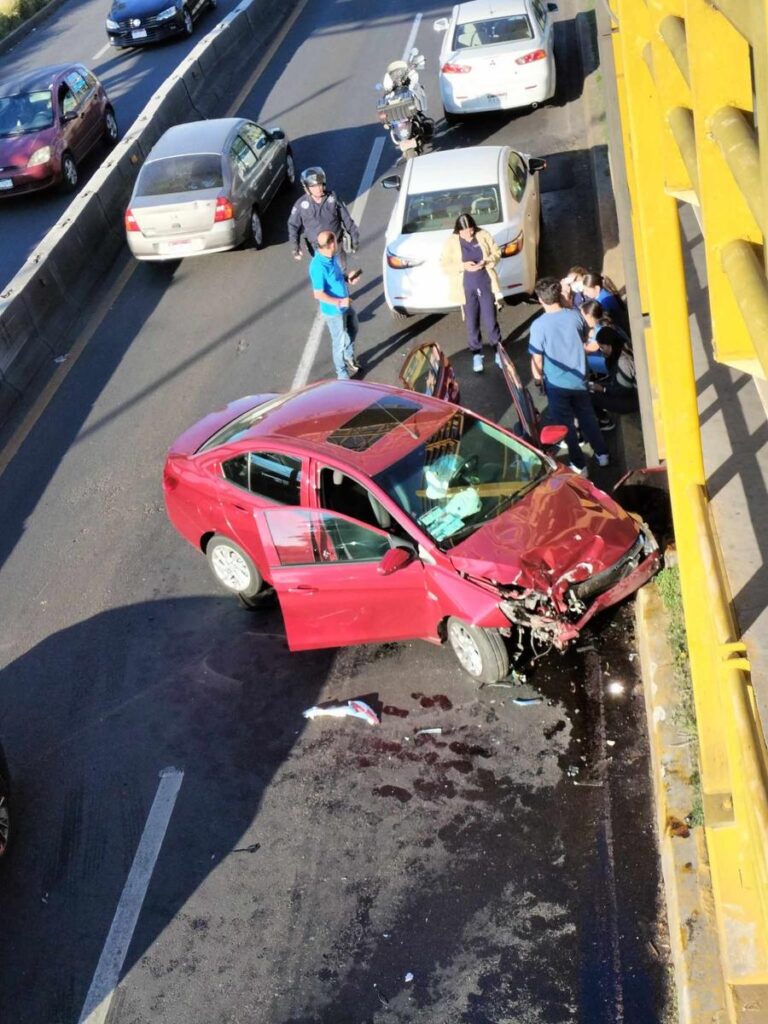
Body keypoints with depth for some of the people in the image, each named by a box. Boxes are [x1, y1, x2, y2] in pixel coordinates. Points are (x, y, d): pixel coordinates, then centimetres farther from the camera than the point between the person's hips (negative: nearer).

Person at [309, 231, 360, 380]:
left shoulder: (332, 256, -6)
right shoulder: (319, 266, -32)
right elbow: (318, 294, -28)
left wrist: (348, 279, -5)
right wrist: (339, 302, -29)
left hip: (345, 303, 8)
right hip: (334, 311, -8)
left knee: (353, 331, 28)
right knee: (340, 342, 9)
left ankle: (349, 358, 54)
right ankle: (342, 375, 30)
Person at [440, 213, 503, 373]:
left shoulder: (483, 236, -4)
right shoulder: (451, 242, -8)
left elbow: (496, 253, 4)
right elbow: (445, 266, -8)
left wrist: (486, 262, -16)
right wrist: (463, 266, -22)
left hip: (486, 285, 1)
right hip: (466, 289, -1)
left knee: (490, 321, 7)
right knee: (472, 323, 9)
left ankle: (499, 351, 24)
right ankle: (476, 354, 24)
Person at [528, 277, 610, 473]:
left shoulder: (538, 325, -20)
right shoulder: (575, 315, -9)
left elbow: (537, 359, -13)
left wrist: (537, 378, 6)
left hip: (556, 384, -4)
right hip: (579, 379, 4)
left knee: (566, 424, 12)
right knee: (587, 417, 23)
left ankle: (579, 465, 20)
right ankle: (602, 454, 36)